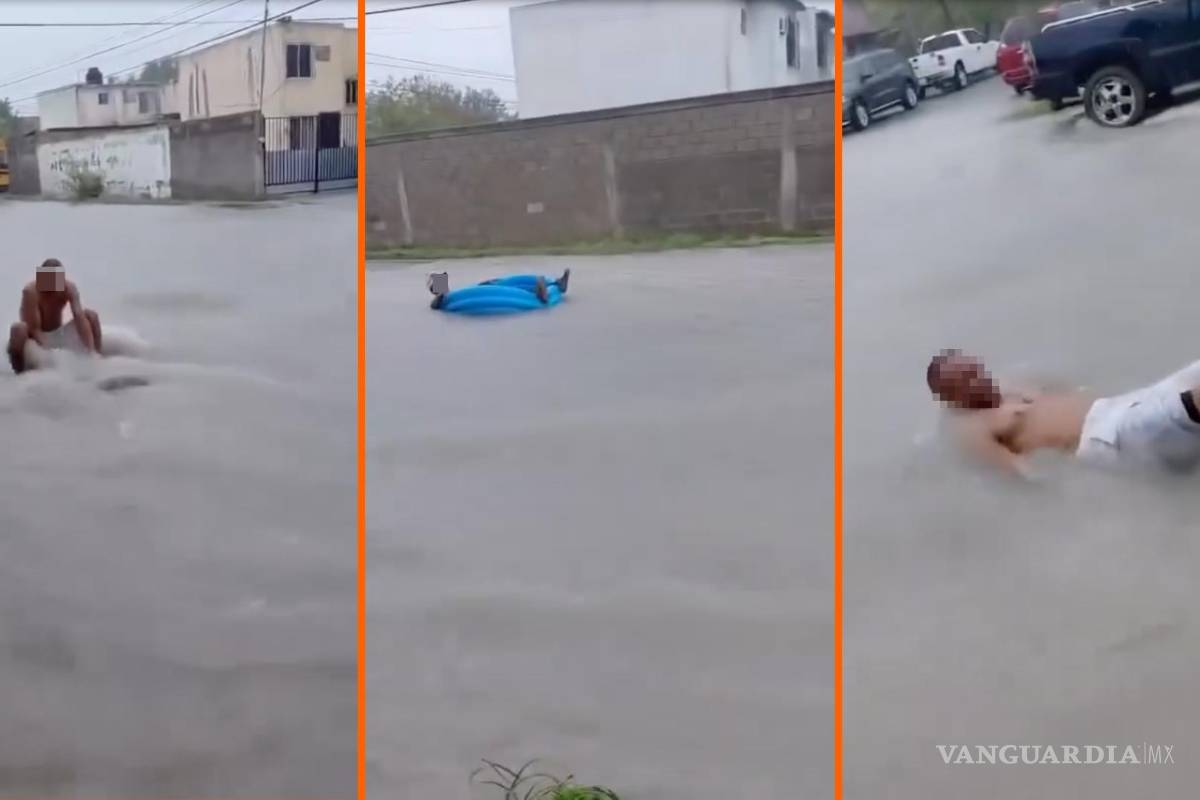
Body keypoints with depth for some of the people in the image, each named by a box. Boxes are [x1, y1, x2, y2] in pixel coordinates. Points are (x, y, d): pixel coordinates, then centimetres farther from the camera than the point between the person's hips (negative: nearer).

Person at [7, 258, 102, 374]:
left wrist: (90, 349, -36)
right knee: (19, 329, -37)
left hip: (58, 334, 4)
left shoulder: (69, 288, -15)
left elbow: (80, 317, -25)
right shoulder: (31, 291, -26)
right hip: (37, 339, -4)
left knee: (91, 315, -14)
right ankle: (19, 371, -18)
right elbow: (34, 329, -29)